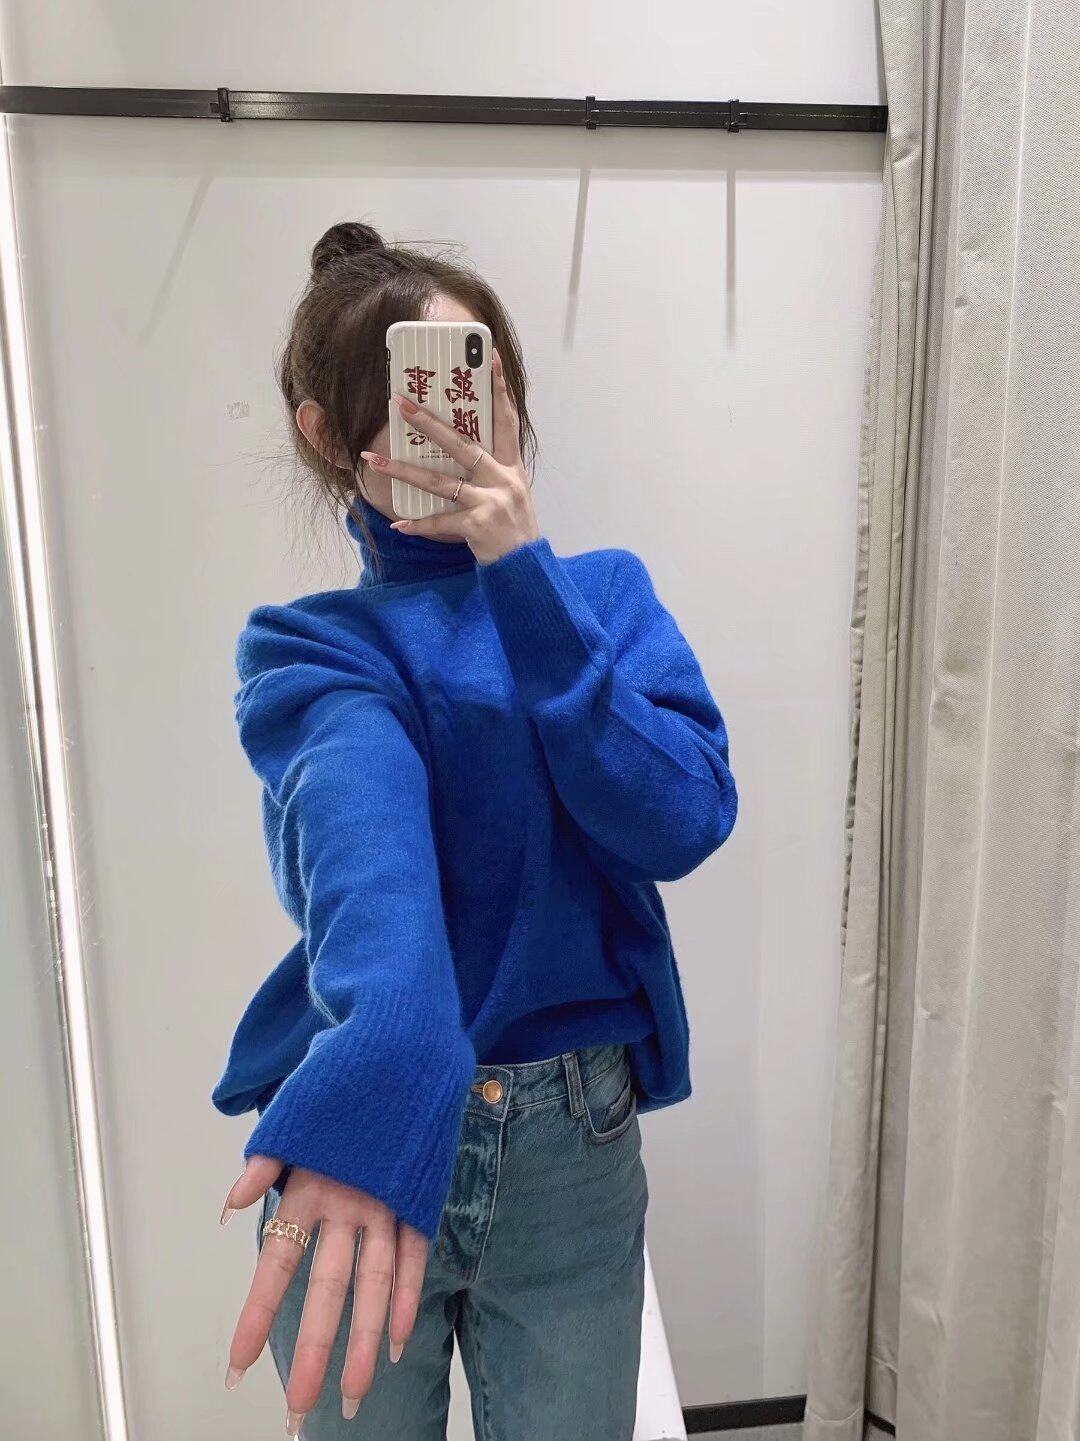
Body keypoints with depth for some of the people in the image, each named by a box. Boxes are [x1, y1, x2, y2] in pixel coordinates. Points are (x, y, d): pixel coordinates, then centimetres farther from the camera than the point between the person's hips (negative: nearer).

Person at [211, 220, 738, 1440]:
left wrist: (525, 582, -21)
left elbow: (682, 823, -15)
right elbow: (364, 825, -28)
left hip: (573, 1143, 2)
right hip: (364, 1147, -1)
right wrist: (377, 1077, -47)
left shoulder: (607, 592, 1)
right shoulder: (307, 648, -6)